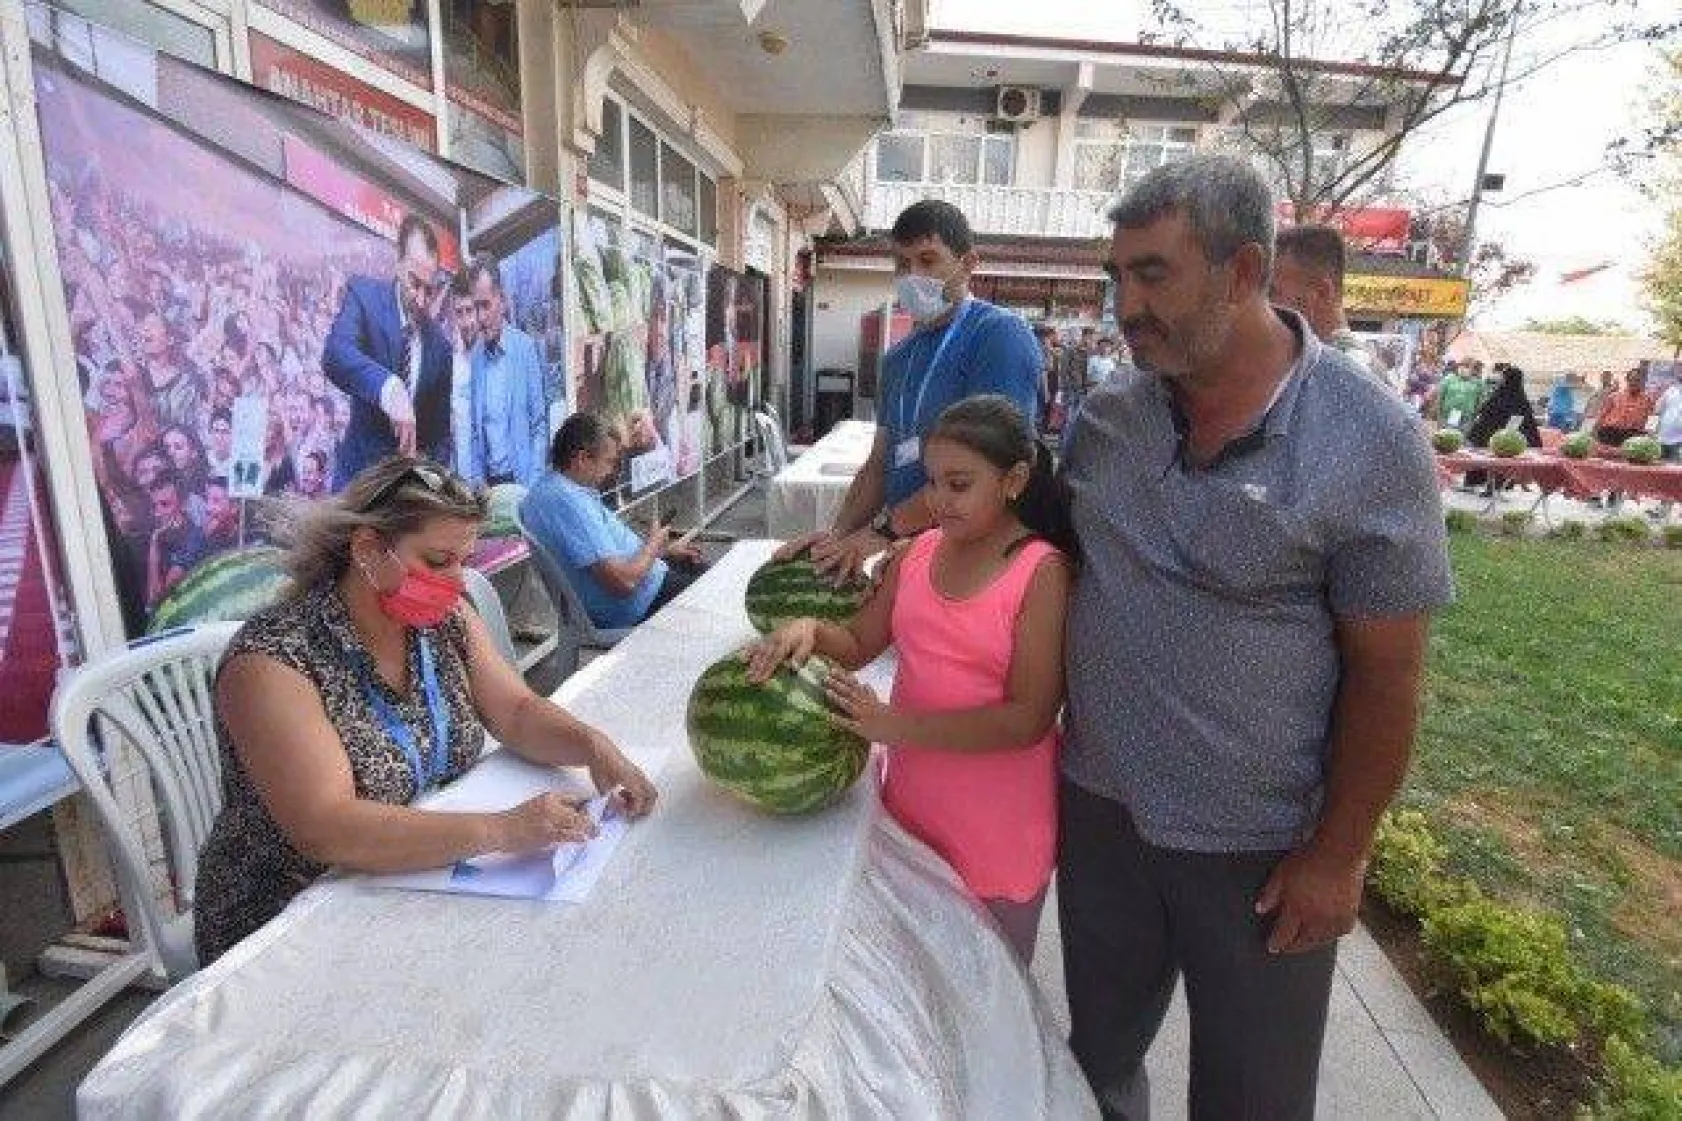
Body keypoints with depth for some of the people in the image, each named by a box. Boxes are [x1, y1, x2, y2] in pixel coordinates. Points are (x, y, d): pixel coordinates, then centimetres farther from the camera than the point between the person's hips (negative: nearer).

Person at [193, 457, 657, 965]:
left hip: (432, 880, 6)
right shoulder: (271, 660, -22)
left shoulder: (445, 621, -1)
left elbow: (517, 713, -1)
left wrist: (593, 747, -21)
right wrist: (500, 830, -38)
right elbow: (326, 829, -30)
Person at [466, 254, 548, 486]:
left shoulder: (525, 347, -5)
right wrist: (475, 480, 0)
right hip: (487, 480, 3)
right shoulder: (476, 355, 5)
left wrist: (534, 485, -10)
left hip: (519, 478, -3)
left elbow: (539, 425, -4)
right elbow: (474, 429, 9)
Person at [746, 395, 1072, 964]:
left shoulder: (1042, 573, -18)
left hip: (997, 833, -4)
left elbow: (1029, 718, -22)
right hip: (910, 808, 5)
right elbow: (858, 642, 7)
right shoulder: (921, 551, -1)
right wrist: (809, 629, -14)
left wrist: (895, 725, -26)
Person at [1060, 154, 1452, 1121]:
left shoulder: (1370, 442, -16)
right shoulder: (1106, 417, -3)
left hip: (1260, 846, -3)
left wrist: (1339, 857, -9)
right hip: (1100, 803, 4)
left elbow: (1385, 675, -12)